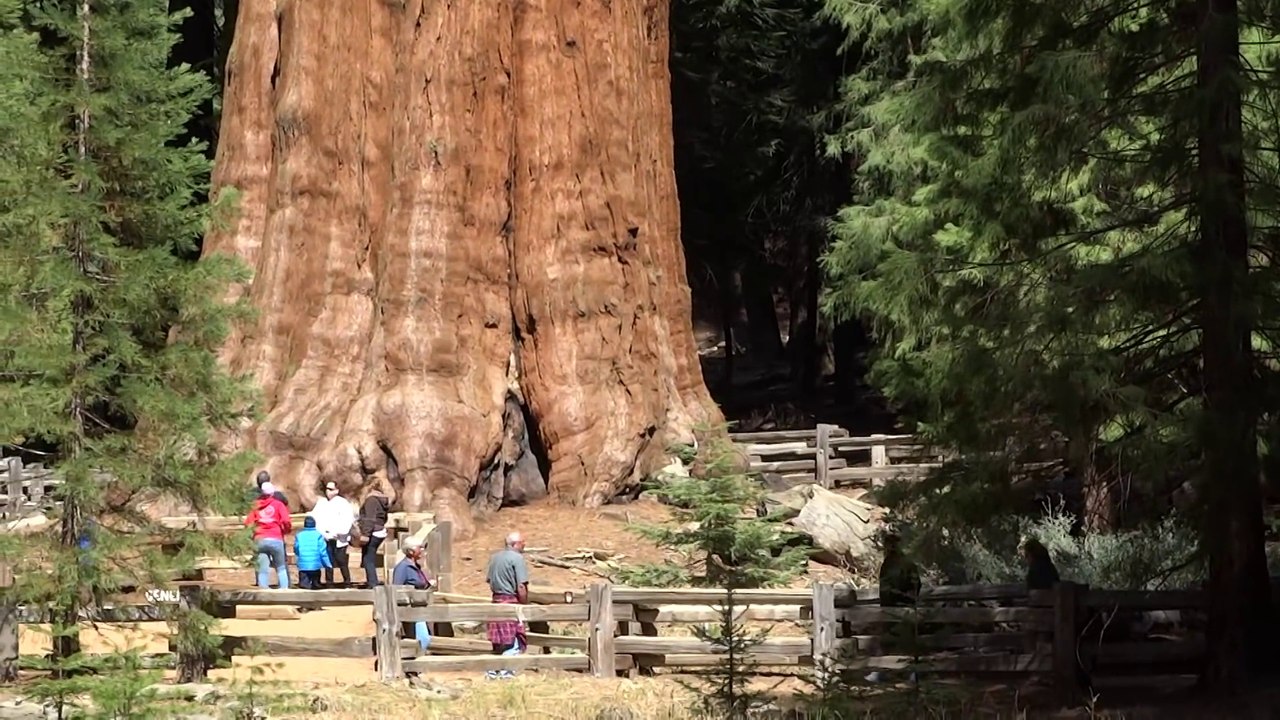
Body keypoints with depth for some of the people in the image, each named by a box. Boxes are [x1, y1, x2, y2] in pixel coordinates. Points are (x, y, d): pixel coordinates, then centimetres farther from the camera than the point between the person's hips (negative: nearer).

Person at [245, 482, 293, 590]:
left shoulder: (256, 506, 12)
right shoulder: (278, 504, 5)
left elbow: (248, 522, 3)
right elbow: (286, 521, -7)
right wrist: (287, 530, 13)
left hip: (259, 540, 2)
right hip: (276, 539, -2)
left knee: (263, 569, 3)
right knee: (281, 567, 11)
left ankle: (263, 588, -6)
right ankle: (284, 587, 1)